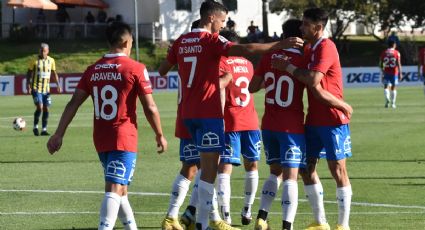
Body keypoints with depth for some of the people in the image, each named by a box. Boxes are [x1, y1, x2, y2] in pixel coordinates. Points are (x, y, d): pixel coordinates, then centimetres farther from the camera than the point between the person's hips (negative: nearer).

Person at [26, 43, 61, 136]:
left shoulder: (51, 61, 6)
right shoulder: (35, 61, -4)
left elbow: (54, 73, 16)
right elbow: (29, 73, 1)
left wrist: (58, 85, 7)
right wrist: (28, 85, -9)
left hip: (46, 89, 4)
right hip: (36, 89, -4)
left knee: (46, 109, 1)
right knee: (39, 107, -16)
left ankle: (44, 129, 9)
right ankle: (35, 127, 2)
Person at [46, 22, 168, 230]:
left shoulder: (93, 70, 6)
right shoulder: (135, 69, -8)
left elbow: (73, 103, 3)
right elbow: (150, 108, -7)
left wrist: (59, 134, 5)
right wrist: (159, 135, 7)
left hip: (100, 140, 6)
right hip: (124, 139, -6)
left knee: (120, 188, 20)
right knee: (115, 189, -12)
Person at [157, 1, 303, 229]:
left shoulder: (181, 42, 10)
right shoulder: (211, 40, -11)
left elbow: (164, 67, 21)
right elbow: (244, 49, -25)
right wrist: (278, 45, -25)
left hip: (189, 112, 8)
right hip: (208, 113, -8)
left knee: (207, 164, 18)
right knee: (210, 168, -5)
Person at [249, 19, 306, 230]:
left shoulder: (269, 57, 2)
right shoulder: (303, 61, -9)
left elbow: (252, 87, 7)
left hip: (269, 125, 4)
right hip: (292, 127, -4)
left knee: (276, 172, 20)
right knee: (291, 177, -5)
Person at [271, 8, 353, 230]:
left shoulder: (326, 48, -15)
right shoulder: (308, 49, 12)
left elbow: (313, 80, -25)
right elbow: (315, 88, 12)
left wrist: (288, 67, -15)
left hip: (333, 120, -9)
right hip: (313, 119, 9)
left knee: (338, 170, -3)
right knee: (307, 167, 8)